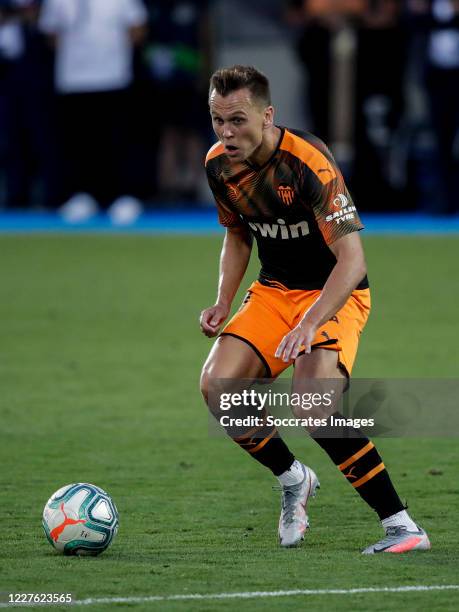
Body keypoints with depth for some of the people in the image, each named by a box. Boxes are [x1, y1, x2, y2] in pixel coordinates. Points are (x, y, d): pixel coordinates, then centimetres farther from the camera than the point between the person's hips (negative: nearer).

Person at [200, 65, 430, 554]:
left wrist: (309, 324, -41)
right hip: (273, 290, 7)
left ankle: (402, 526, -19)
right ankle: (293, 481, 11)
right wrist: (224, 302, 2)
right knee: (217, 384, -15)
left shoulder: (308, 162, -26)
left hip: (335, 294, -7)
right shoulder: (220, 165, -4)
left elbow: (352, 260, -30)